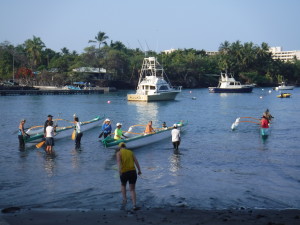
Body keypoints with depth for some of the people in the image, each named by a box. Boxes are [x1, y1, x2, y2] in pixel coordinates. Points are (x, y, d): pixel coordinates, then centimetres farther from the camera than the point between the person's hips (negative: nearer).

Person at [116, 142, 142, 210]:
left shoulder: (119, 153, 5)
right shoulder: (130, 152, 16)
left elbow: (119, 161, -14)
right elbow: (136, 161, 6)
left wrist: (120, 170, -27)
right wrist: (139, 170, 10)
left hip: (124, 173, -2)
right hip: (133, 172, 2)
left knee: (123, 185, 29)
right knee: (132, 189, 8)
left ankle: (124, 199, 14)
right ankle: (134, 205, -5)